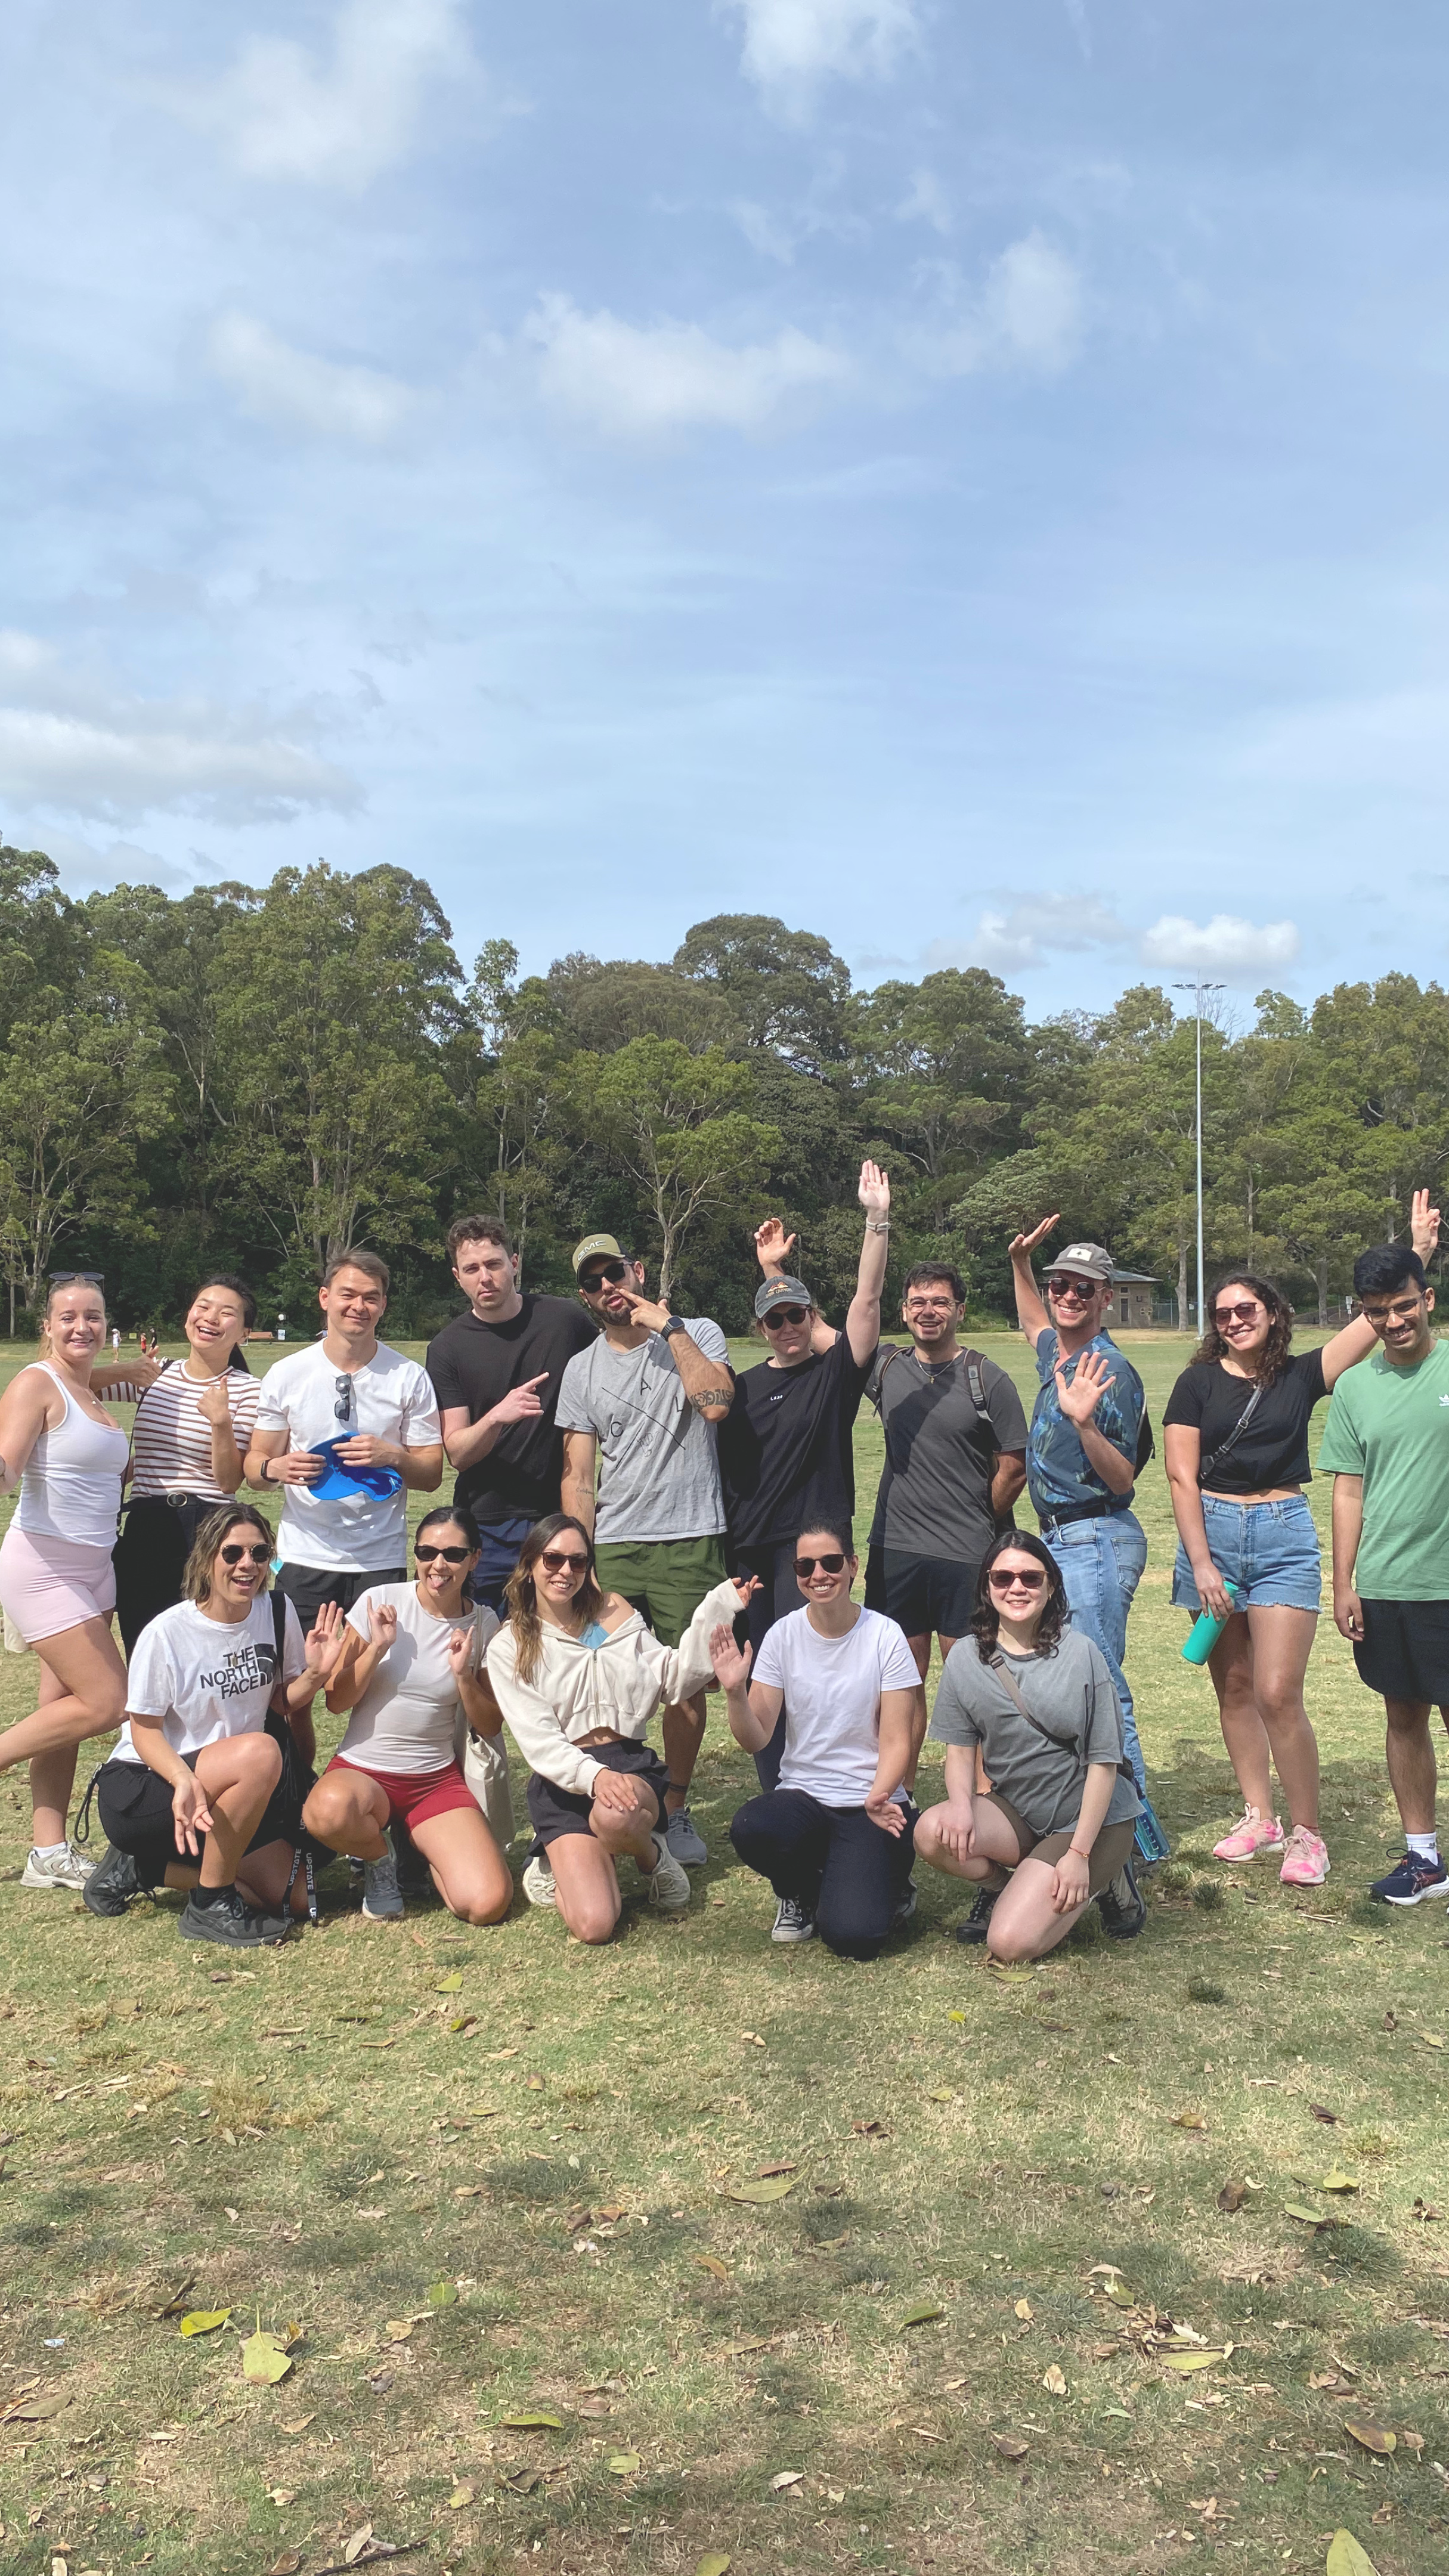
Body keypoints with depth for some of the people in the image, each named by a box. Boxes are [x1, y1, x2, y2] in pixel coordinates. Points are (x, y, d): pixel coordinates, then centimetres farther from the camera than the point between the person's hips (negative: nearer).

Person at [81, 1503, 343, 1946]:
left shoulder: (278, 1613, -4)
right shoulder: (166, 1633, -18)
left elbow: (285, 1702, 4)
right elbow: (145, 1731, -13)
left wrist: (315, 1673, -18)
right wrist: (185, 1782, -32)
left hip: (229, 1790, 7)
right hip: (140, 1785, -7)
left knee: (292, 1897, -8)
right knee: (260, 1752, -34)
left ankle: (145, 1865, 8)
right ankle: (210, 1907, -18)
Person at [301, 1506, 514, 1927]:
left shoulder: (483, 1626, 0)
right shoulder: (379, 1602, -7)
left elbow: (489, 1729, 4)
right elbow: (336, 1702, -6)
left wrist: (464, 1675, -12)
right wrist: (377, 1648, -20)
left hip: (438, 1778, 2)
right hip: (361, 1769, -2)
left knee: (488, 1904, -20)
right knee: (330, 1808, -40)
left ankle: (420, 1850, 14)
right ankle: (379, 1859, -3)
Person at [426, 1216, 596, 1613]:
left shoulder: (565, 1320, -1)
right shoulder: (448, 1347, -2)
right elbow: (456, 1453, -7)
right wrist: (497, 1417, -27)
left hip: (561, 1515, 0)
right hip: (486, 1525, 0)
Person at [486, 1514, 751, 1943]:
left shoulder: (614, 1616, 14)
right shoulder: (508, 1649, 4)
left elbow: (674, 1684, 7)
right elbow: (537, 1739, -7)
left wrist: (714, 1613, -1)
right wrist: (593, 1774, -25)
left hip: (632, 1765, 1)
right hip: (562, 1782, -1)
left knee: (615, 1817, -39)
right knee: (593, 1926, -22)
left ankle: (649, 1853, -2)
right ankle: (561, 1857, 13)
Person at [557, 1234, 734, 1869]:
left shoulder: (697, 1334, 4)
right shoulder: (582, 1369, 10)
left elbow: (715, 1403, -17)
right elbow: (577, 1476, 9)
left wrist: (669, 1326, -11)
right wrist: (579, 1564, 1)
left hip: (690, 1543, -2)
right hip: (613, 1547, 2)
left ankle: (675, 1810, 19)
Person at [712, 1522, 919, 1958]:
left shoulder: (885, 1637, -6)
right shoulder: (783, 1635, 0)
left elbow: (896, 1741, -6)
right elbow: (755, 1740, -4)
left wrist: (877, 1797, -24)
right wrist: (735, 1693, -23)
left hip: (869, 1804, -2)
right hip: (801, 1795, 2)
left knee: (852, 1935, -23)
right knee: (749, 1829, -33)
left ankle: (883, 1886, 15)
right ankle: (800, 1894, 3)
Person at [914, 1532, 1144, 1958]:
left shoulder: (1081, 1653, -14)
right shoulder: (966, 1658, -3)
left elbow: (1104, 1761, -11)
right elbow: (960, 1746, 2)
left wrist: (1079, 1854, -15)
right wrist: (961, 1802, -21)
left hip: (1088, 1818, -4)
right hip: (1015, 1811, 4)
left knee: (1011, 1942, -19)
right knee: (932, 1833, -27)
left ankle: (1102, 1880, 9)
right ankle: (1001, 1887, 5)